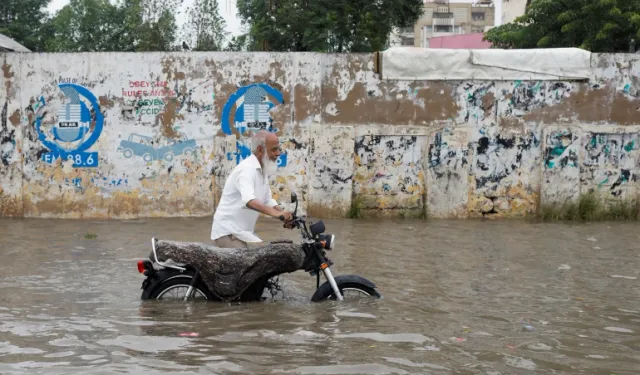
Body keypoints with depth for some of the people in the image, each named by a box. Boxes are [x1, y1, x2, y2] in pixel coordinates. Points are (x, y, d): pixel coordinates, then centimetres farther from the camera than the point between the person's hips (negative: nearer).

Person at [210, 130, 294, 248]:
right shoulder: (247, 169, -21)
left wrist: (284, 215, -1)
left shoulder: (262, 171, 12)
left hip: (241, 232, 10)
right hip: (228, 232, -10)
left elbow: (268, 200, 18)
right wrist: (276, 213, -51)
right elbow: (249, 200, -38)